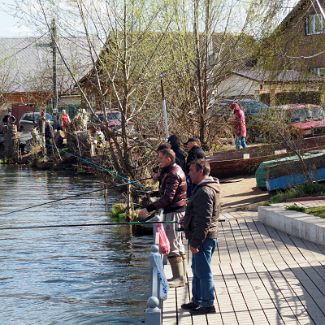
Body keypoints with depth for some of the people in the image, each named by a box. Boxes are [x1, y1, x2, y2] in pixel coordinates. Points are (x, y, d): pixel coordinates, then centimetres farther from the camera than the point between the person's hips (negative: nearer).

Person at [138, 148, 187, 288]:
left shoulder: (173, 174, -19)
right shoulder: (173, 170, 13)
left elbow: (168, 198, -27)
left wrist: (149, 208, -29)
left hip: (174, 213, -11)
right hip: (175, 210, 11)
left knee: (172, 245, -9)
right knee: (176, 243, 16)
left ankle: (179, 278, -7)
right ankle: (179, 275, 24)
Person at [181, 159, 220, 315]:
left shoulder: (205, 191, -20)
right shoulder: (208, 188, 15)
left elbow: (203, 221, -24)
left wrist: (195, 242, -22)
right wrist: (194, 240, 24)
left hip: (203, 238, -11)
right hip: (203, 238, 11)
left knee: (203, 272, -4)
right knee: (197, 270, 19)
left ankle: (208, 305, 3)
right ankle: (197, 301, 29)